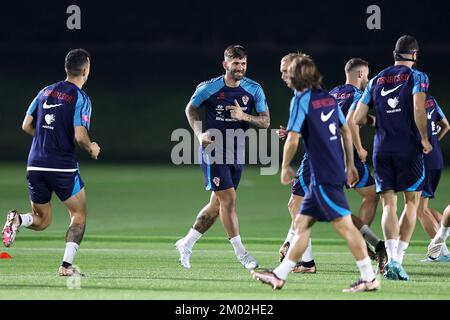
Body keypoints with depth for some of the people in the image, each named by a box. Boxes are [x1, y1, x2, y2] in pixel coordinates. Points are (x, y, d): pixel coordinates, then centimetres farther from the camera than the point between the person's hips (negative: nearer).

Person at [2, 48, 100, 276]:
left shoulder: (45, 92, 11)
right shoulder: (80, 98, -7)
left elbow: (26, 125, 11)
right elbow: (79, 136, -16)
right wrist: (92, 148, 5)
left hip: (35, 165, 5)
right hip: (63, 167, -5)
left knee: (42, 220, 17)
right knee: (79, 215, 12)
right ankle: (66, 265, -1)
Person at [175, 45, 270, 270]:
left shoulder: (254, 90, -2)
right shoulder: (208, 88, -9)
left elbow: (265, 122, -1)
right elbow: (190, 109, 7)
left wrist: (244, 116, -19)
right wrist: (199, 133, -8)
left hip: (237, 154, 4)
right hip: (213, 150, -4)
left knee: (216, 205, 9)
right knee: (228, 199, -12)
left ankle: (186, 243, 25)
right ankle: (240, 252, -4)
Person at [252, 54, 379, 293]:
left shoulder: (301, 100, -10)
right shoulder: (328, 97, 13)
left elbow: (292, 140, -12)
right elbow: (346, 131, 17)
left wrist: (285, 167, 2)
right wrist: (350, 165, 23)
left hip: (323, 176, -9)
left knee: (345, 225, -8)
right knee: (302, 223, 12)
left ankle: (369, 278, -9)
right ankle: (279, 276, 15)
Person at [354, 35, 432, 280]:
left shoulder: (376, 80, 13)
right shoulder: (417, 77, 0)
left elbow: (357, 119, 10)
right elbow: (419, 109, -16)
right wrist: (424, 139, -6)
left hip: (381, 149, 3)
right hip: (408, 148, -3)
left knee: (389, 205, 4)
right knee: (412, 202, 5)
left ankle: (391, 258, -15)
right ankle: (397, 260, -5)